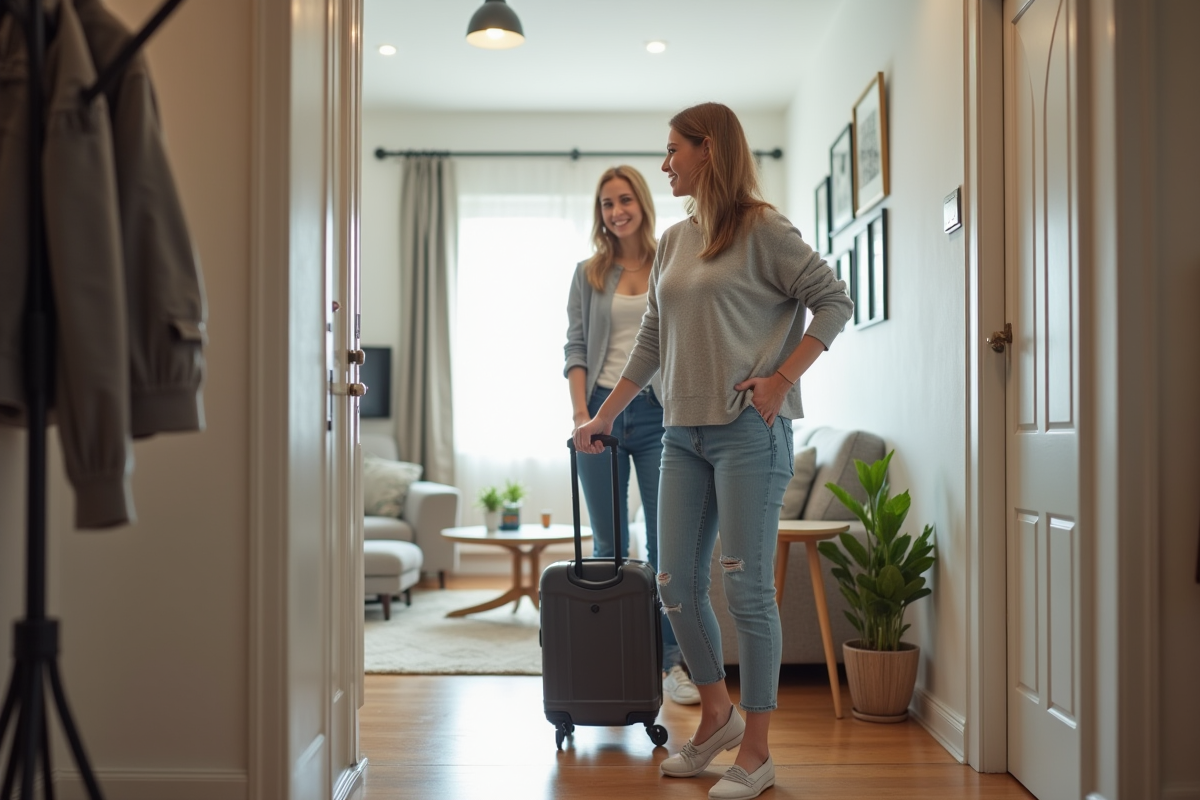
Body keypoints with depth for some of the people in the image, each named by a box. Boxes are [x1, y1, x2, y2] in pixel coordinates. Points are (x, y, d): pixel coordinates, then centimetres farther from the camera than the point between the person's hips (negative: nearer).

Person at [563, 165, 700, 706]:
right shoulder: (588, 275, 11)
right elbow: (575, 347, 6)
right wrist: (580, 411, -8)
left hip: (658, 412, -1)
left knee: (666, 542, -2)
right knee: (608, 546, 5)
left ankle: (671, 662, 4)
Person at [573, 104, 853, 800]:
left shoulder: (762, 229, -4)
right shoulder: (674, 241, 16)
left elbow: (834, 300, -5)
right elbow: (651, 344, 20)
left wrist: (780, 379, -13)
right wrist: (603, 417, 21)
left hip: (749, 430, -7)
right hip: (684, 432, 7)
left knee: (748, 587, -3)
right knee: (677, 583, 8)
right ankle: (717, 715, 30)